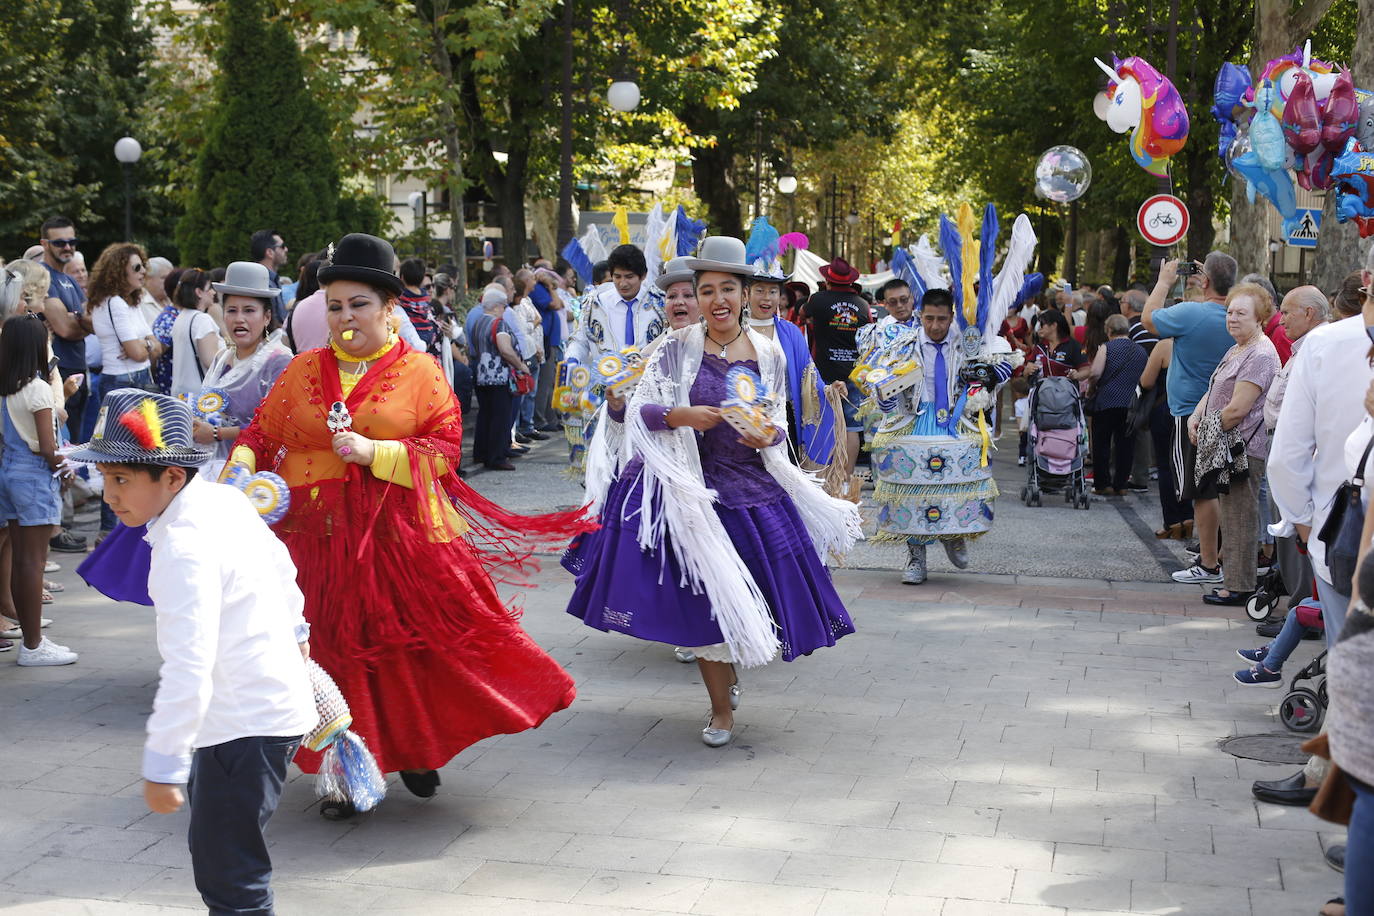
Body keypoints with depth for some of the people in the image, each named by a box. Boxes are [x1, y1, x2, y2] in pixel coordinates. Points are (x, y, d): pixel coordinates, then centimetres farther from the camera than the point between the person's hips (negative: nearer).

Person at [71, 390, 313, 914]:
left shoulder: (185, 550, -24)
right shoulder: (225, 500, 4)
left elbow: (189, 667, -29)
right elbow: (280, 565, 23)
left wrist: (164, 764, -26)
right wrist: (293, 628, 40)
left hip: (244, 724, -11)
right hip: (276, 703, 11)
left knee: (225, 871, -6)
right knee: (212, 844, 23)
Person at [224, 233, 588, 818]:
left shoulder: (420, 372, 2)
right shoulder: (304, 371, 11)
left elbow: (444, 451, -4)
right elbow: (262, 433, 13)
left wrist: (374, 452, -15)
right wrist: (241, 467, -8)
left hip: (400, 534, -2)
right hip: (320, 534, 2)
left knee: (413, 643, 2)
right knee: (333, 647, 1)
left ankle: (415, 749, 26)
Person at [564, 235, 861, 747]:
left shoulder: (768, 353, 2)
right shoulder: (678, 348, -5)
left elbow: (779, 419, 10)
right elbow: (638, 410, -6)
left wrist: (770, 436, -13)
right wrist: (681, 415, -23)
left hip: (756, 487, 3)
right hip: (694, 489, -2)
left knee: (758, 590, 8)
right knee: (706, 598, 1)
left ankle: (727, 667, 41)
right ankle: (721, 709, 18)